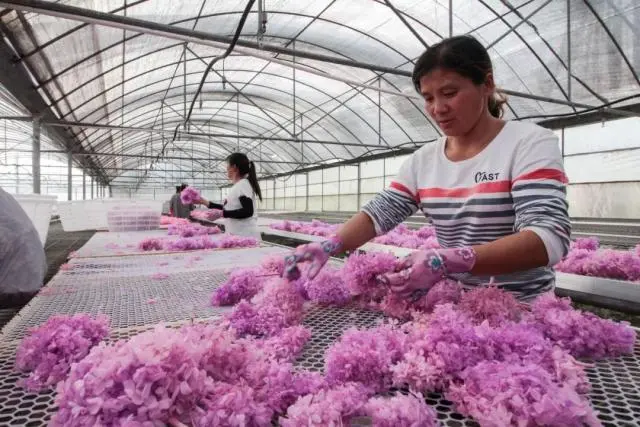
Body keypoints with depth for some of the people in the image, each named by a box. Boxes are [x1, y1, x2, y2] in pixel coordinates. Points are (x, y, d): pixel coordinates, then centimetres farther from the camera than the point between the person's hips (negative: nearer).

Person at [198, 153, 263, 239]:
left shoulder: (243, 184, -11)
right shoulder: (237, 186, 16)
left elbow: (248, 211, -21)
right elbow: (228, 207, 24)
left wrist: (222, 213, -20)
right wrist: (206, 203, 21)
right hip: (237, 234, 9)